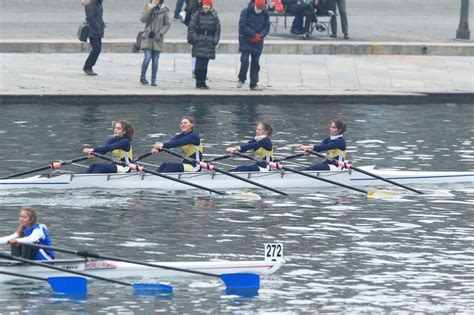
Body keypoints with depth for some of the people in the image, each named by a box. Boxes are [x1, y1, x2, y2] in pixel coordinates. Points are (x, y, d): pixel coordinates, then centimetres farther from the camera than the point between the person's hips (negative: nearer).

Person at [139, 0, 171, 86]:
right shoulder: (148, 8, 5)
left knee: (155, 60, 2)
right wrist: (150, 8, -16)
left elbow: (167, 24, 5)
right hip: (147, 38, -1)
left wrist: (160, 33, -8)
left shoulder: (163, 10, 3)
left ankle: (153, 80, 9)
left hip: (157, 38, 1)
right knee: (147, 57, -13)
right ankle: (142, 77, 0)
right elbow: (143, 19, -10)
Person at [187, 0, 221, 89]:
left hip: (209, 44, 3)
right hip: (199, 44, -3)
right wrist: (195, 39, -8)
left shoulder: (214, 17, 8)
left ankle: (203, 82, 12)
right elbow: (191, 28, -1)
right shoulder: (197, 15, 0)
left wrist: (215, 41, 2)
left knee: (205, 64, 6)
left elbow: (217, 30, 12)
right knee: (199, 64, -7)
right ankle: (199, 82, -3)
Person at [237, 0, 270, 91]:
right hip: (246, 39, -3)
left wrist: (261, 35, -13)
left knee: (255, 62, 4)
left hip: (258, 41, 3)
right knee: (244, 60, -13)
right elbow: (243, 25, -13)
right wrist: (254, 34, -18)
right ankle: (241, 80, 3)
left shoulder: (265, 14, 3)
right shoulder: (246, 12, -8)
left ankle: (254, 84, 9)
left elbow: (267, 27, 6)